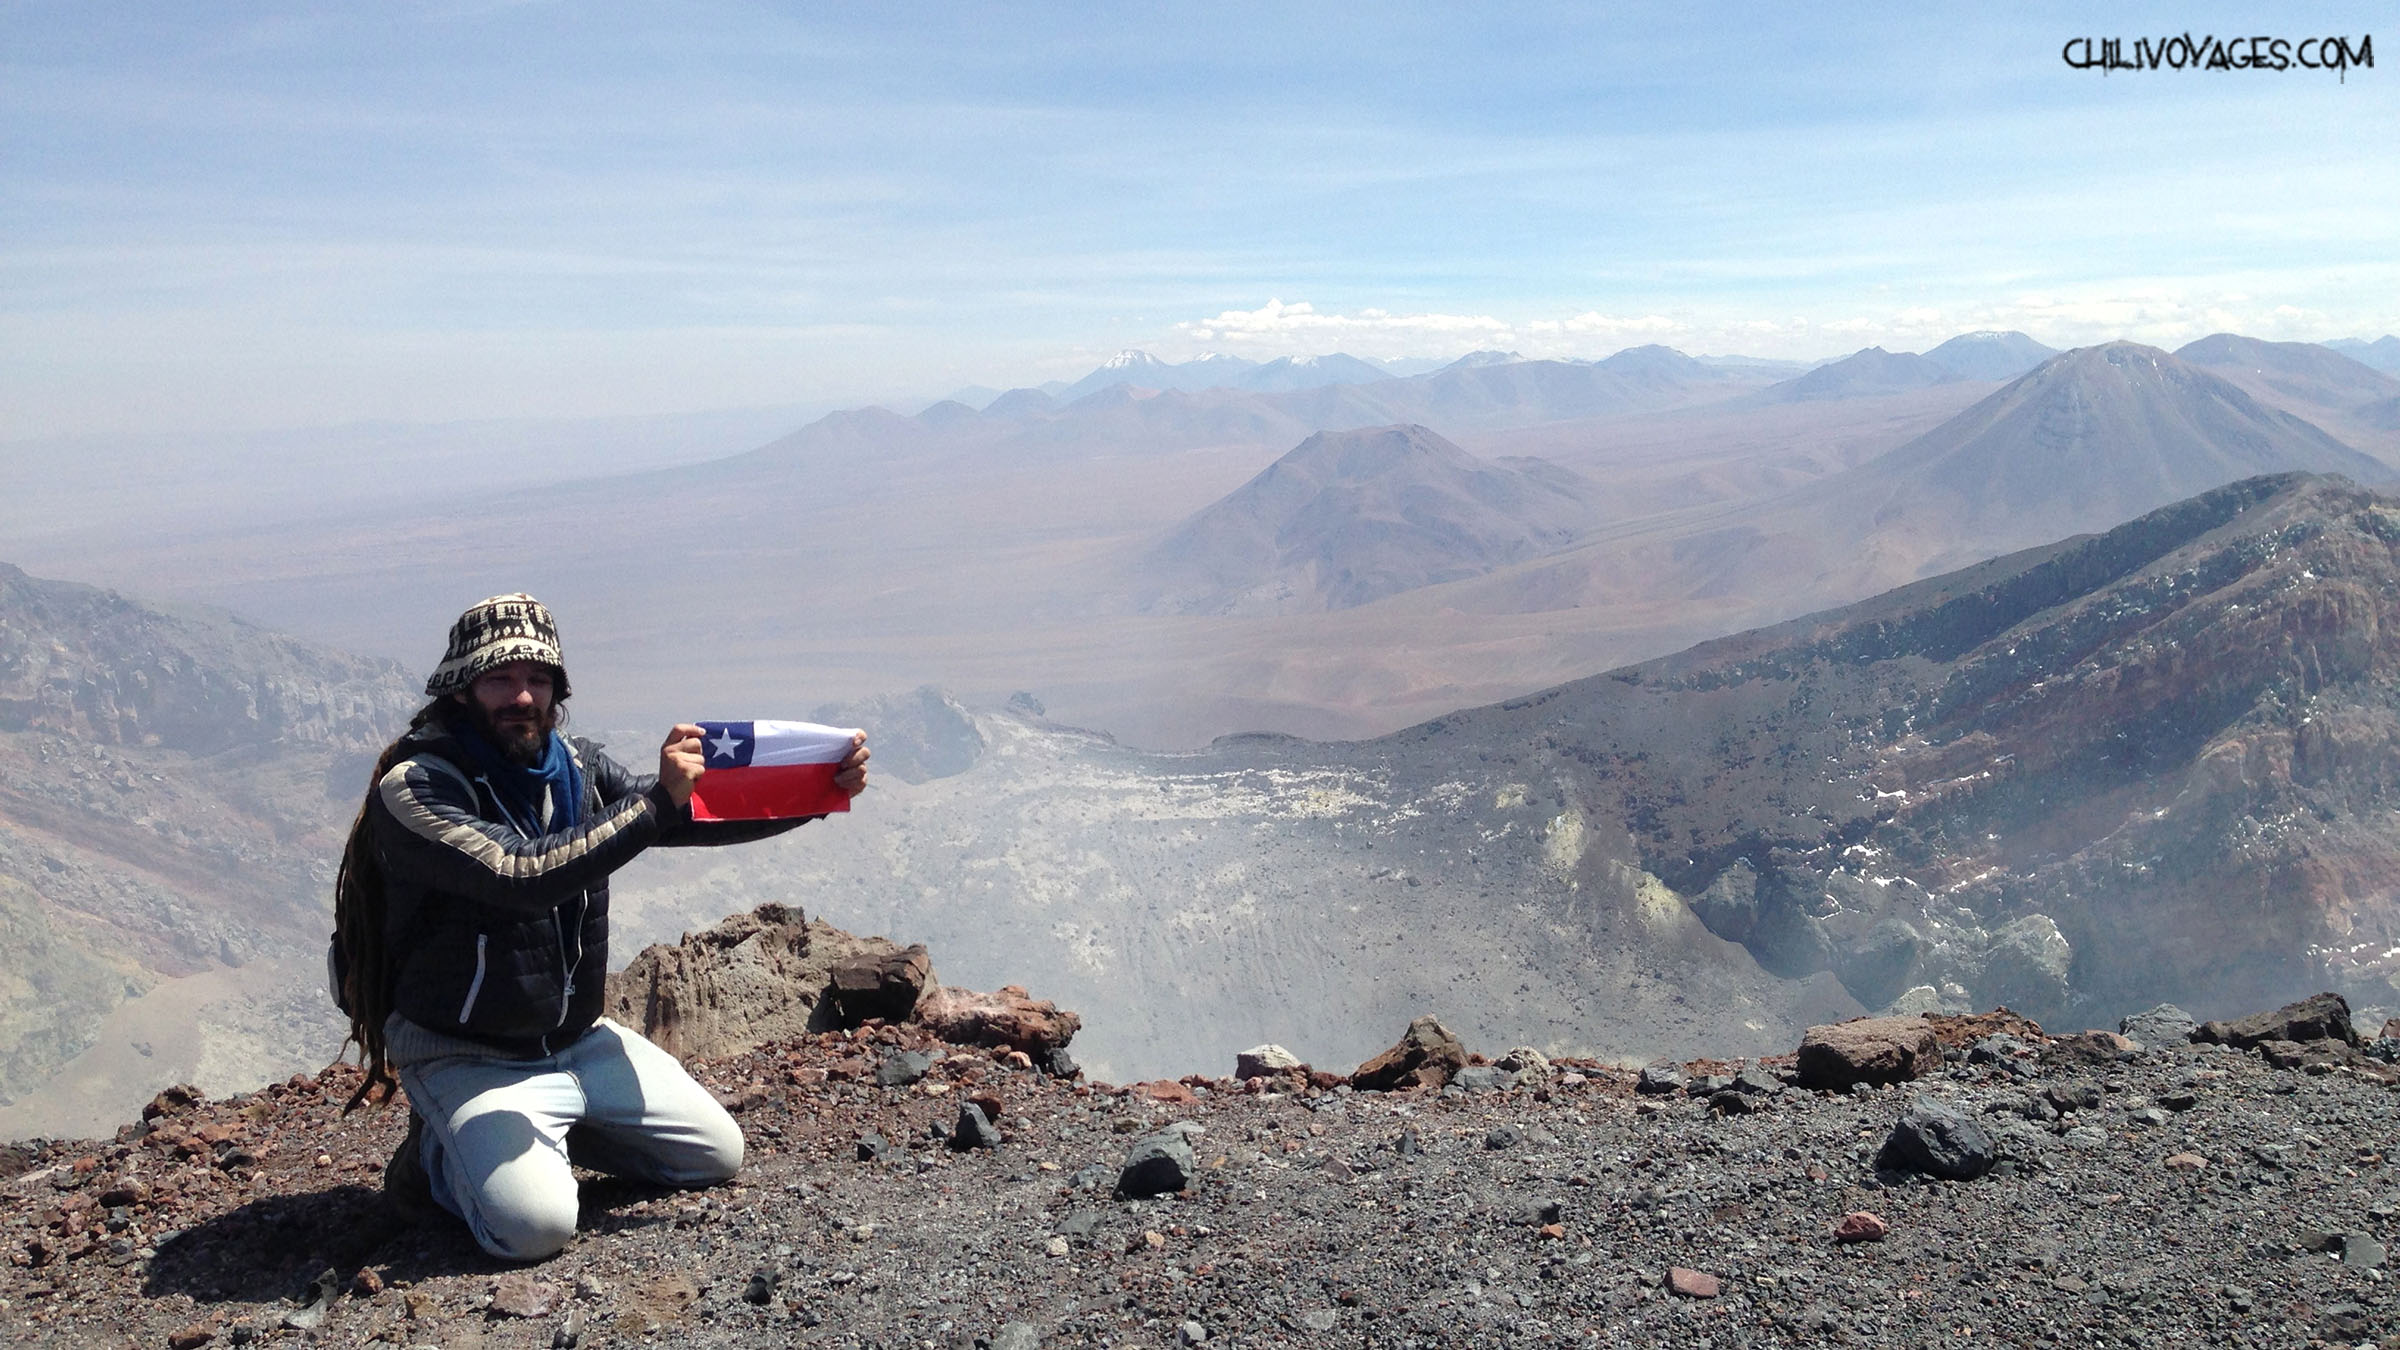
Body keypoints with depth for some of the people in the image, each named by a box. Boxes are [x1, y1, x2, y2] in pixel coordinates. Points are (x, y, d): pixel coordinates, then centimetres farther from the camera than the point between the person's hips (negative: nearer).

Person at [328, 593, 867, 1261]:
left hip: (579, 1041, 7)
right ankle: (442, 1155, 5)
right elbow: (523, 875, -33)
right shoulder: (414, 787, -19)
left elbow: (694, 817, 2)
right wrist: (656, 800, -34)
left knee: (718, 1155, 8)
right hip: (469, 1057, -6)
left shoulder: (573, 765, 1)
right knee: (535, 1223, -27)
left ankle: (544, 1128, 20)